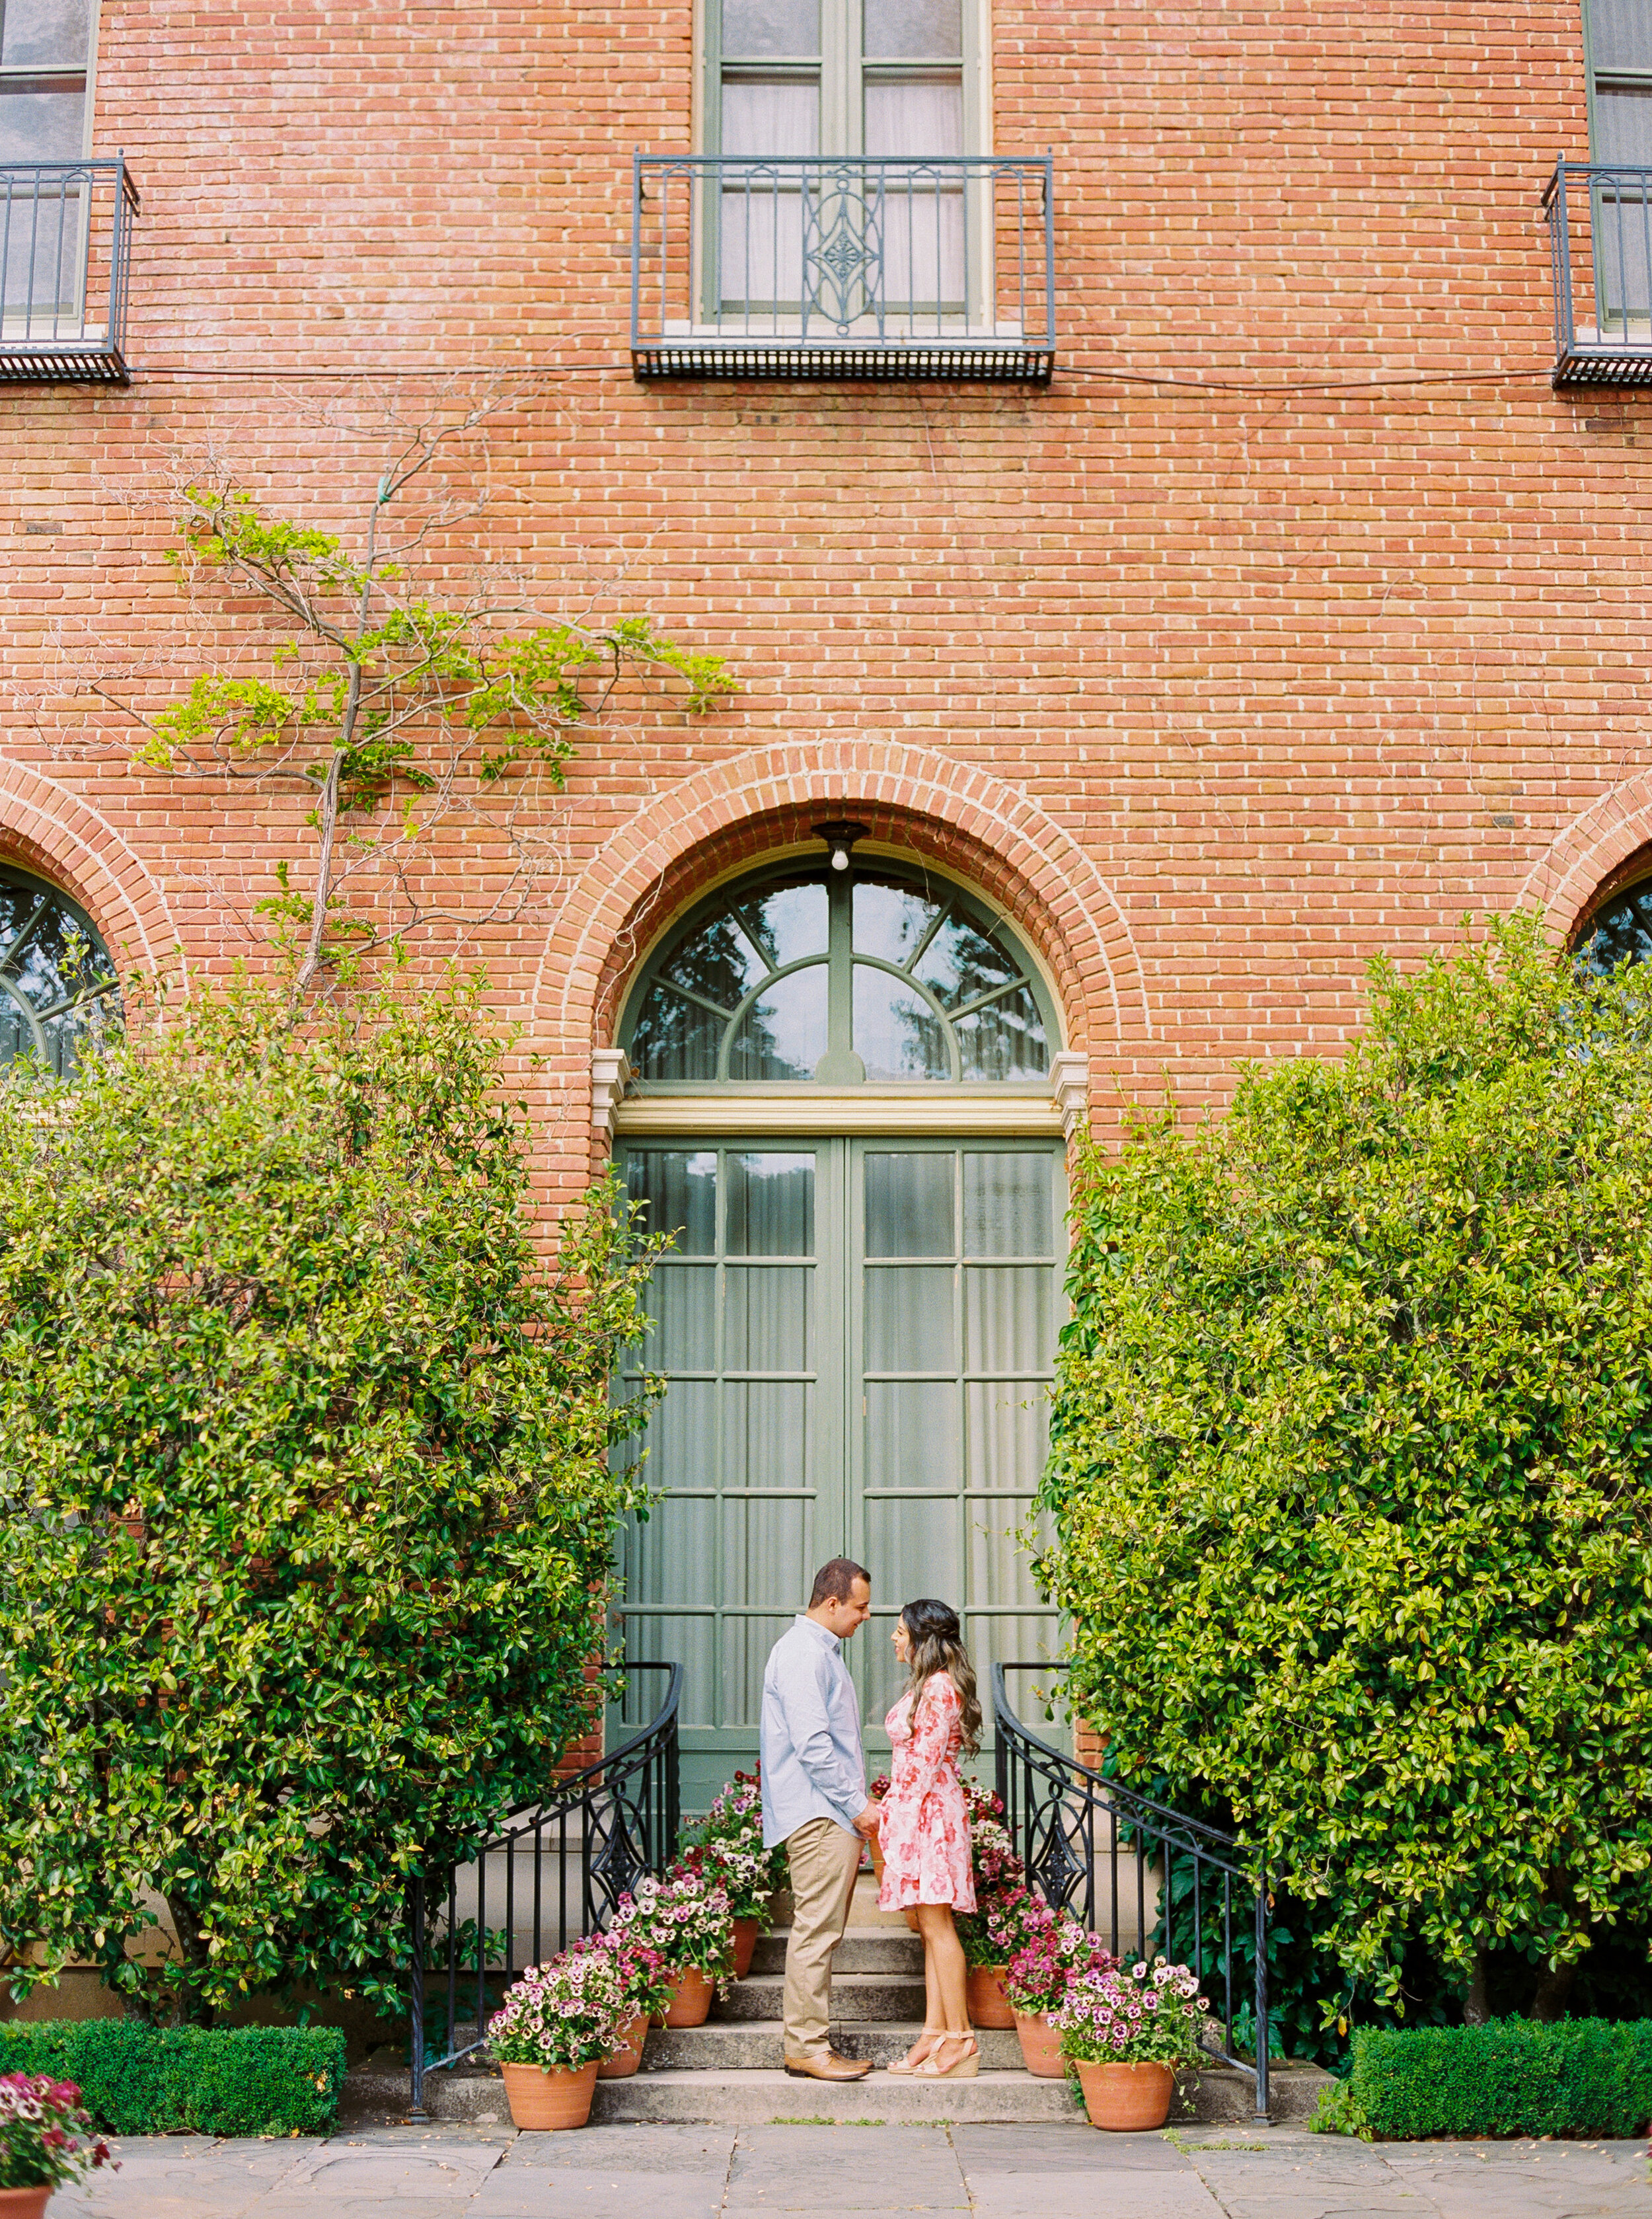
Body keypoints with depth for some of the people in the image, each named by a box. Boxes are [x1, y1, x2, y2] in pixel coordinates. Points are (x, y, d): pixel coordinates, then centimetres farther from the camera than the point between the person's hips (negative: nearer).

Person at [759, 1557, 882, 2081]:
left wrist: (857, 1806, 20)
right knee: (817, 1929, -8)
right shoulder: (803, 1654, -14)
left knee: (821, 1931, 11)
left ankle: (810, 2043, 14)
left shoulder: (822, 1650, 19)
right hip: (818, 1815, -11)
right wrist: (857, 1805, -16)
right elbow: (812, 1744, -20)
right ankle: (807, 2046, -5)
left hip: (832, 1815, 11)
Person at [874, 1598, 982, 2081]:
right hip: (916, 1811, 10)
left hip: (927, 1811, -10)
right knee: (931, 1927, 8)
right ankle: (935, 2035, 10)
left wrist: (897, 1818, -15)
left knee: (937, 1924, -8)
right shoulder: (927, 1686, 16)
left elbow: (926, 1763, -16)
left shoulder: (940, 1688, -14)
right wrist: (889, 1814, 19)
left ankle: (960, 2040, -5)